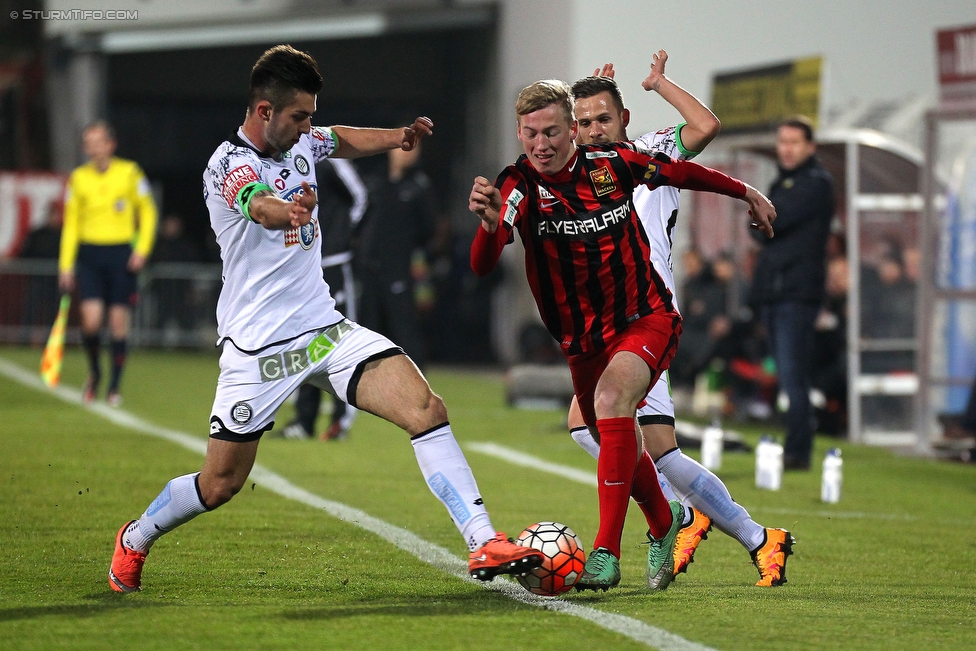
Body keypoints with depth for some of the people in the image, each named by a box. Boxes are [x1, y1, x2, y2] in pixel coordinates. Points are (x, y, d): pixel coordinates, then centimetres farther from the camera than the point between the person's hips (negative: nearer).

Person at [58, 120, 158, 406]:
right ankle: (94, 371, 15)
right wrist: (66, 265, 4)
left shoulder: (130, 173, -1)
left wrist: (142, 249, -6)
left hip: (121, 253, -1)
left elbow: (147, 212, 6)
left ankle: (115, 386, 11)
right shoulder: (78, 178, 5)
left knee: (119, 322, -1)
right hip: (89, 254, 1)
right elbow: (71, 224, 9)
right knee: (91, 319, -12)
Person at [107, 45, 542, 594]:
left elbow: (343, 140, 31)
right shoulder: (229, 164, -17)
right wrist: (287, 211, -65)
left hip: (325, 330, 5)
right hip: (258, 346, -5)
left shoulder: (301, 142, 5)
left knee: (426, 409, -17)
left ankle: (485, 545, -20)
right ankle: (136, 539, 34)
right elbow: (259, 205, -41)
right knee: (220, 485, 4)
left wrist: (398, 136, 11)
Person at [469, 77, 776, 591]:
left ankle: (606, 553, -31)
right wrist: (489, 223, -55)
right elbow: (482, 265, -34)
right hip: (582, 340, 3)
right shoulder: (519, 186, -17)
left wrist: (746, 193, 21)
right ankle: (664, 524, 50)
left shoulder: (613, 162, -12)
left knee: (612, 401, -29)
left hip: (646, 318, -2)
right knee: (617, 444, 16)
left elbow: (681, 173, 10)